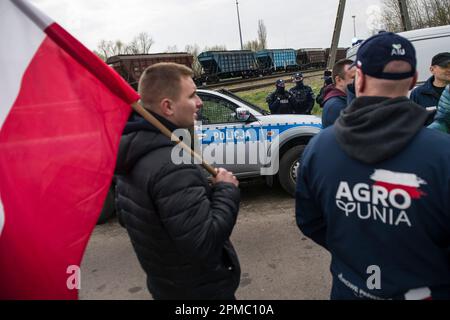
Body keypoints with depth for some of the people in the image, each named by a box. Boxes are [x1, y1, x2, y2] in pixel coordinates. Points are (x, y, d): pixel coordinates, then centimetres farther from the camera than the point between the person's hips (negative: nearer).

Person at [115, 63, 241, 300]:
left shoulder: (133, 152, -3)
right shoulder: (172, 166, -32)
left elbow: (126, 217, 9)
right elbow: (205, 244, -32)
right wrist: (226, 190, -18)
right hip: (200, 290, -8)